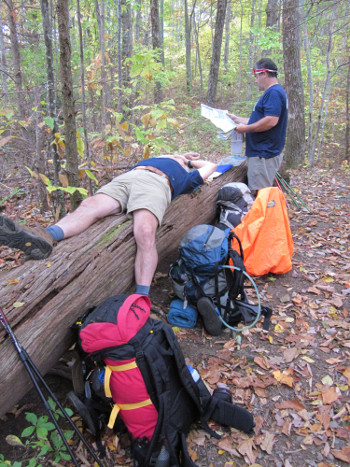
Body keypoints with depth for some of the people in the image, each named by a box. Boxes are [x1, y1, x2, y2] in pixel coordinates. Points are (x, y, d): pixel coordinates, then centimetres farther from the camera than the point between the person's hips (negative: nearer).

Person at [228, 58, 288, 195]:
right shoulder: (272, 92, 22)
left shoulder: (274, 92, -13)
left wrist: (246, 128, -15)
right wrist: (237, 119, 27)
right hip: (262, 153, 11)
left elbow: (271, 121, -25)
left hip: (264, 155, -11)